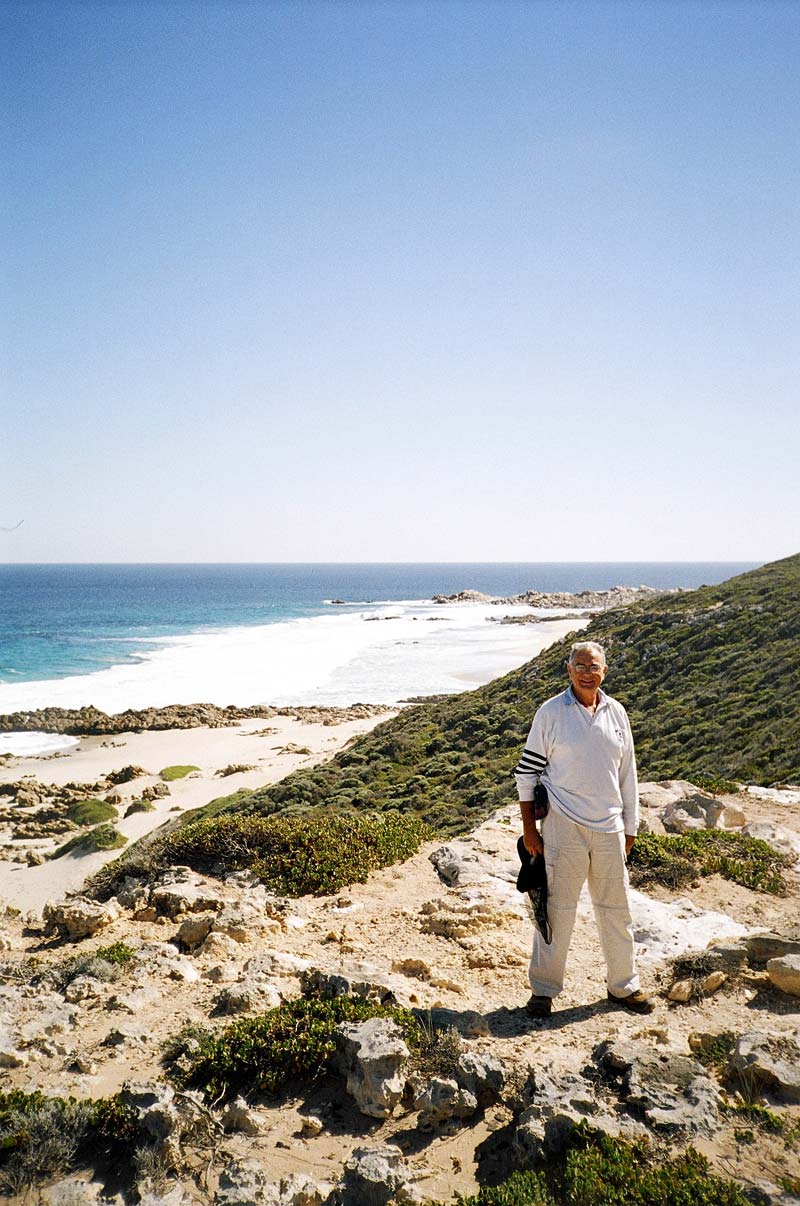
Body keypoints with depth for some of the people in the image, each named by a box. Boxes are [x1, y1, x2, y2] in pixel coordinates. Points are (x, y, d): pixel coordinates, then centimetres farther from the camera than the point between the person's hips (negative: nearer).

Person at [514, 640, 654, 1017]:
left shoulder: (616, 712, 5)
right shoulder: (551, 712, -7)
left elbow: (627, 773, 13)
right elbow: (526, 771, -4)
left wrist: (630, 826, 14)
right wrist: (529, 828, -6)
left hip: (610, 829, 4)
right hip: (564, 827, -4)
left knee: (616, 910, 15)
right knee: (557, 908, 5)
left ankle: (623, 986, 33)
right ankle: (543, 989, 21)